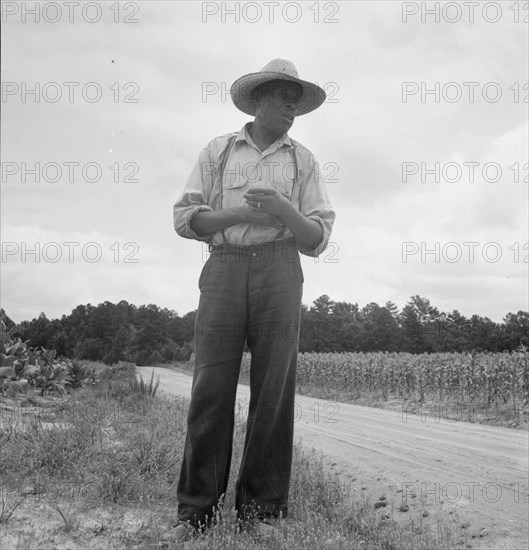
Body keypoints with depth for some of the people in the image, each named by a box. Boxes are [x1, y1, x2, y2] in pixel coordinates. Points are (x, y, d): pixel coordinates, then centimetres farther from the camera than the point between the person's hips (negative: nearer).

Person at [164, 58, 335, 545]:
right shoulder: (217, 152, 14)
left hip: (279, 274, 0)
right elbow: (186, 219, 5)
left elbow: (317, 239, 6)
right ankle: (197, 510, -2)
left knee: (273, 392, -6)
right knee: (211, 391, -7)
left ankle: (261, 509, 0)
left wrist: (283, 210, -15)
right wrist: (244, 214, -11)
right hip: (224, 273, 0)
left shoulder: (304, 162, 14)